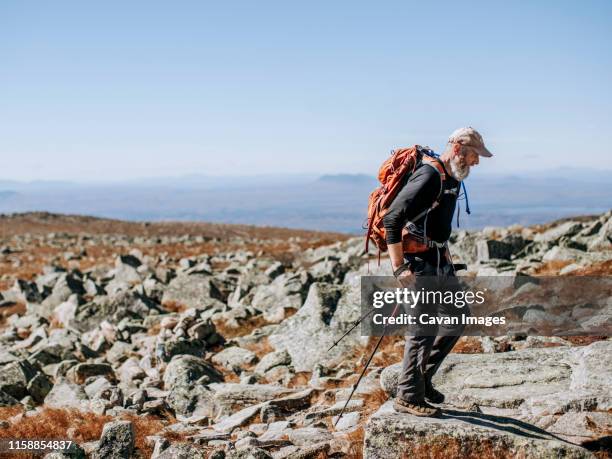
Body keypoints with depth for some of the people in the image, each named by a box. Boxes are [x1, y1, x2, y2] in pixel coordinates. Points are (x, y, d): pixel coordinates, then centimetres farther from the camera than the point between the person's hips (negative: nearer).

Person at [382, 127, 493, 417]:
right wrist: (400, 268, -25)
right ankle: (408, 396, 6)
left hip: (440, 261, 10)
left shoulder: (452, 179, 12)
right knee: (424, 328, -6)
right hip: (420, 262, -10)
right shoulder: (429, 176, -19)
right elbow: (391, 219, -24)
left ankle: (422, 378, 23)